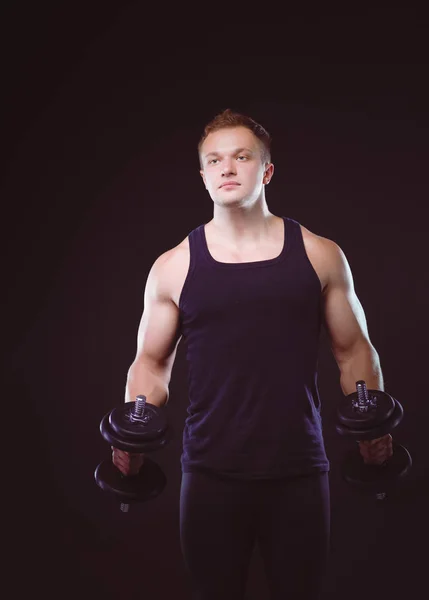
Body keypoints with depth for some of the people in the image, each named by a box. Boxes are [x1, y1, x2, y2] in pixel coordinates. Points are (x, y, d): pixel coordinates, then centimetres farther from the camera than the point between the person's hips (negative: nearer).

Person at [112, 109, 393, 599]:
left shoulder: (320, 256, 3)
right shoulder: (174, 267, 3)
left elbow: (353, 350, 9)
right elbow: (152, 361, 9)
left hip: (299, 471, 0)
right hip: (211, 473, 0)